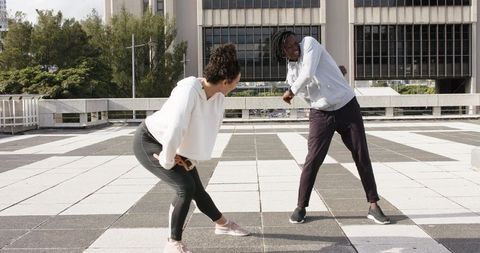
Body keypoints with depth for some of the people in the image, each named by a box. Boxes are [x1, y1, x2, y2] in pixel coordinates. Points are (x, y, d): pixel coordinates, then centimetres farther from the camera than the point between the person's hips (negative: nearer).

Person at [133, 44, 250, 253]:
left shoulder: (218, 97, -11)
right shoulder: (189, 90, -36)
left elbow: (210, 130, 1)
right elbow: (175, 130, -41)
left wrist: (192, 158, -6)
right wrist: (168, 161, -27)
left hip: (173, 145, 7)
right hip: (148, 142, -7)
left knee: (197, 189, 15)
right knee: (185, 187, -18)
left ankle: (222, 224, 38)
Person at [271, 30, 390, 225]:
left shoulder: (309, 43, -9)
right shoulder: (291, 74, 3)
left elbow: (308, 74, -21)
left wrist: (291, 91, -5)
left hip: (347, 107, -2)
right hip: (321, 114, 2)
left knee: (362, 157, 2)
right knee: (313, 159, -6)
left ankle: (374, 207, 12)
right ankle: (301, 207, 8)